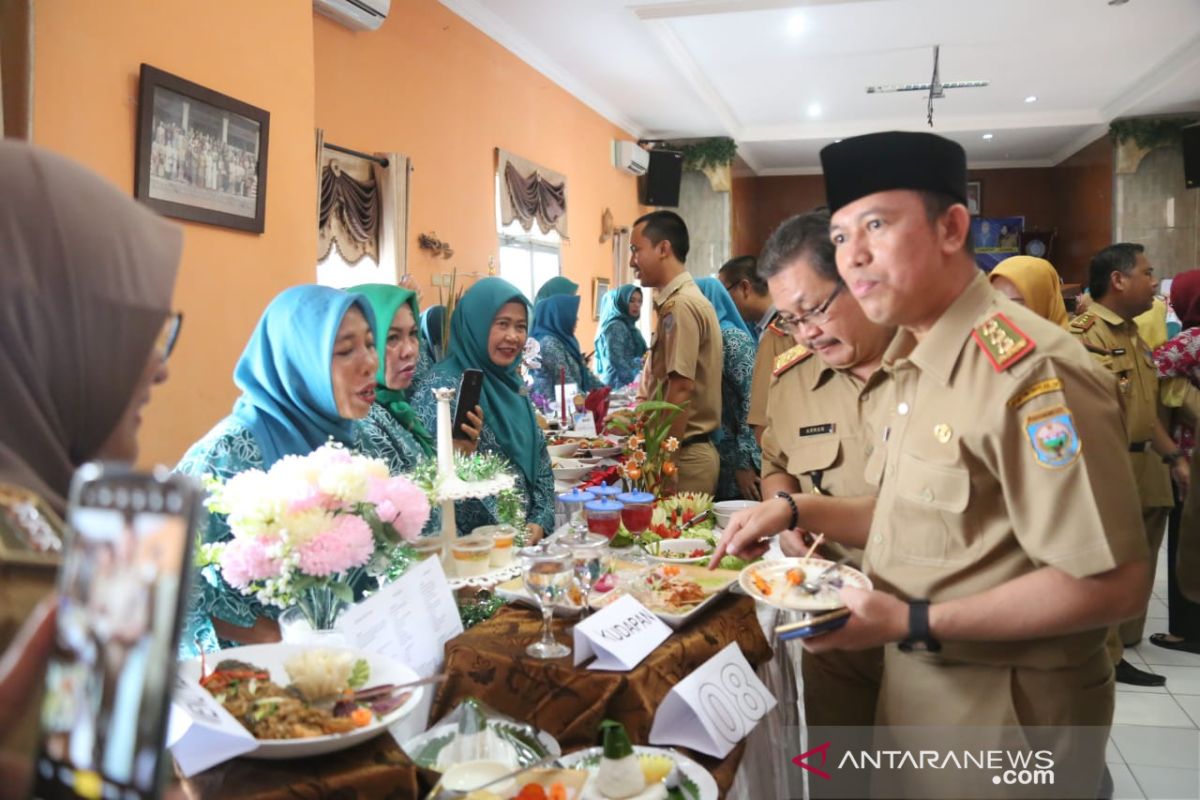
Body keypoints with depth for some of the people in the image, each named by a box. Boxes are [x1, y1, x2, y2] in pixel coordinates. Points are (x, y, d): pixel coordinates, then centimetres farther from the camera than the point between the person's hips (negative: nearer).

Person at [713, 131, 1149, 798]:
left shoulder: (1027, 370, -25)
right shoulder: (914, 364, 5)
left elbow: (1113, 584, -25)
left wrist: (913, 623, -25)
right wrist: (797, 511, 2)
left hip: (1006, 709, -8)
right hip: (916, 684, 8)